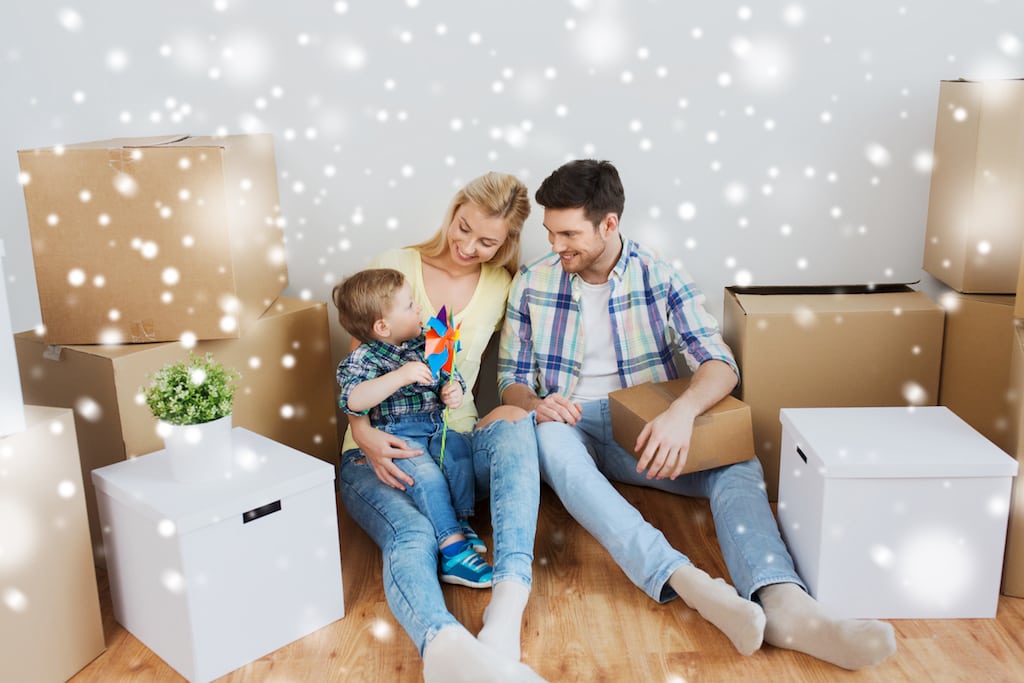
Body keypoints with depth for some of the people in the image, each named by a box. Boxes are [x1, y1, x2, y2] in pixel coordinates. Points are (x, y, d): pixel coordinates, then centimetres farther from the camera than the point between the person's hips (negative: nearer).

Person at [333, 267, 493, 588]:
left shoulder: (425, 341, 9)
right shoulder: (363, 359, -10)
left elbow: (448, 376, 18)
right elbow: (353, 401, -27)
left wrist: (452, 391, -8)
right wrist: (400, 376, -35)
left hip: (434, 427, 6)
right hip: (396, 437, -6)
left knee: (457, 447, -24)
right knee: (426, 472, -29)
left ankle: (460, 522, -16)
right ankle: (453, 551, -30)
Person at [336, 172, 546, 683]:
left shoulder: (501, 287, 7)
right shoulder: (395, 267, 0)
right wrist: (364, 433, -19)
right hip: (381, 451, -2)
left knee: (514, 420, -32)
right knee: (411, 535, -34)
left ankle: (506, 615, -46)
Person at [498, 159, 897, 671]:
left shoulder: (662, 279, 0)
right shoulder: (532, 283, 3)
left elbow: (720, 363, -10)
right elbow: (511, 379, 6)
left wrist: (682, 411, -33)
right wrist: (534, 404, -19)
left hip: (645, 434, 1)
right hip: (572, 425, -1)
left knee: (738, 464, -27)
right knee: (548, 437, -37)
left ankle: (784, 604, -51)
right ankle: (684, 580, -51)